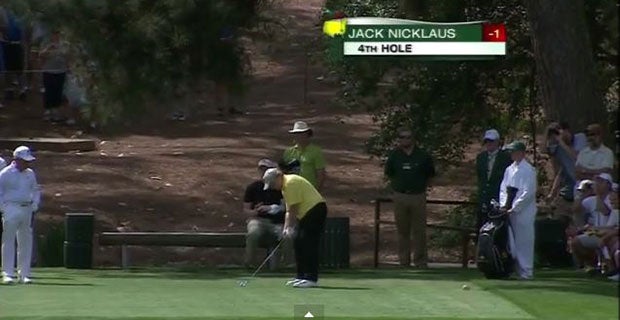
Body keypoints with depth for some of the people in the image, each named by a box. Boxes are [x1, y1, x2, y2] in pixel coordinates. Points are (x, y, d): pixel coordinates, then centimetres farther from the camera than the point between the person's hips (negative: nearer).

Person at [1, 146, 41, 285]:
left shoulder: (30, 174, 12)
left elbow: (36, 190, 21)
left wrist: (35, 205, 7)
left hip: (27, 209, 6)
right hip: (11, 209, -6)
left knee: (26, 242, 7)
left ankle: (24, 274, 12)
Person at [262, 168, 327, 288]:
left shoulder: (290, 183, -17)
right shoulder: (285, 186, 16)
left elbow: (293, 209, -18)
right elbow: (289, 210, 16)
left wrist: (290, 228, -14)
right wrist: (286, 228, 6)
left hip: (315, 209, -11)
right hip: (307, 214, 11)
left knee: (309, 245, -12)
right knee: (298, 242, 10)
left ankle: (311, 278, -14)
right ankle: (301, 276, 14)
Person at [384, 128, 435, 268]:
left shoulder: (422, 155, 1)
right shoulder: (394, 155, 5)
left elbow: (430, 175, 12)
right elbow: (388, 174, 18)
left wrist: (422, 187, 8)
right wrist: (397, 186, 12)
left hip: (418, 197, -1)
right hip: (400, 197, 1)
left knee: (419, 231, -2)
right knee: (402, 231, 5)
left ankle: (420, 261, 3)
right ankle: (404, 262, 12)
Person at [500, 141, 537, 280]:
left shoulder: (528, 170, -8)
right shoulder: (509, 170, 14)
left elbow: (528, 193, -13)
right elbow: (503, 188, 16)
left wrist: (514, 208, -13)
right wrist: (504, 205, 0)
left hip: (523, 212, -7)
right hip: (510, 212, 7)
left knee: (524, 241, -5)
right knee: (512, 242, 7)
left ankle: (526, 272, -1)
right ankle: (517, 270, 13)